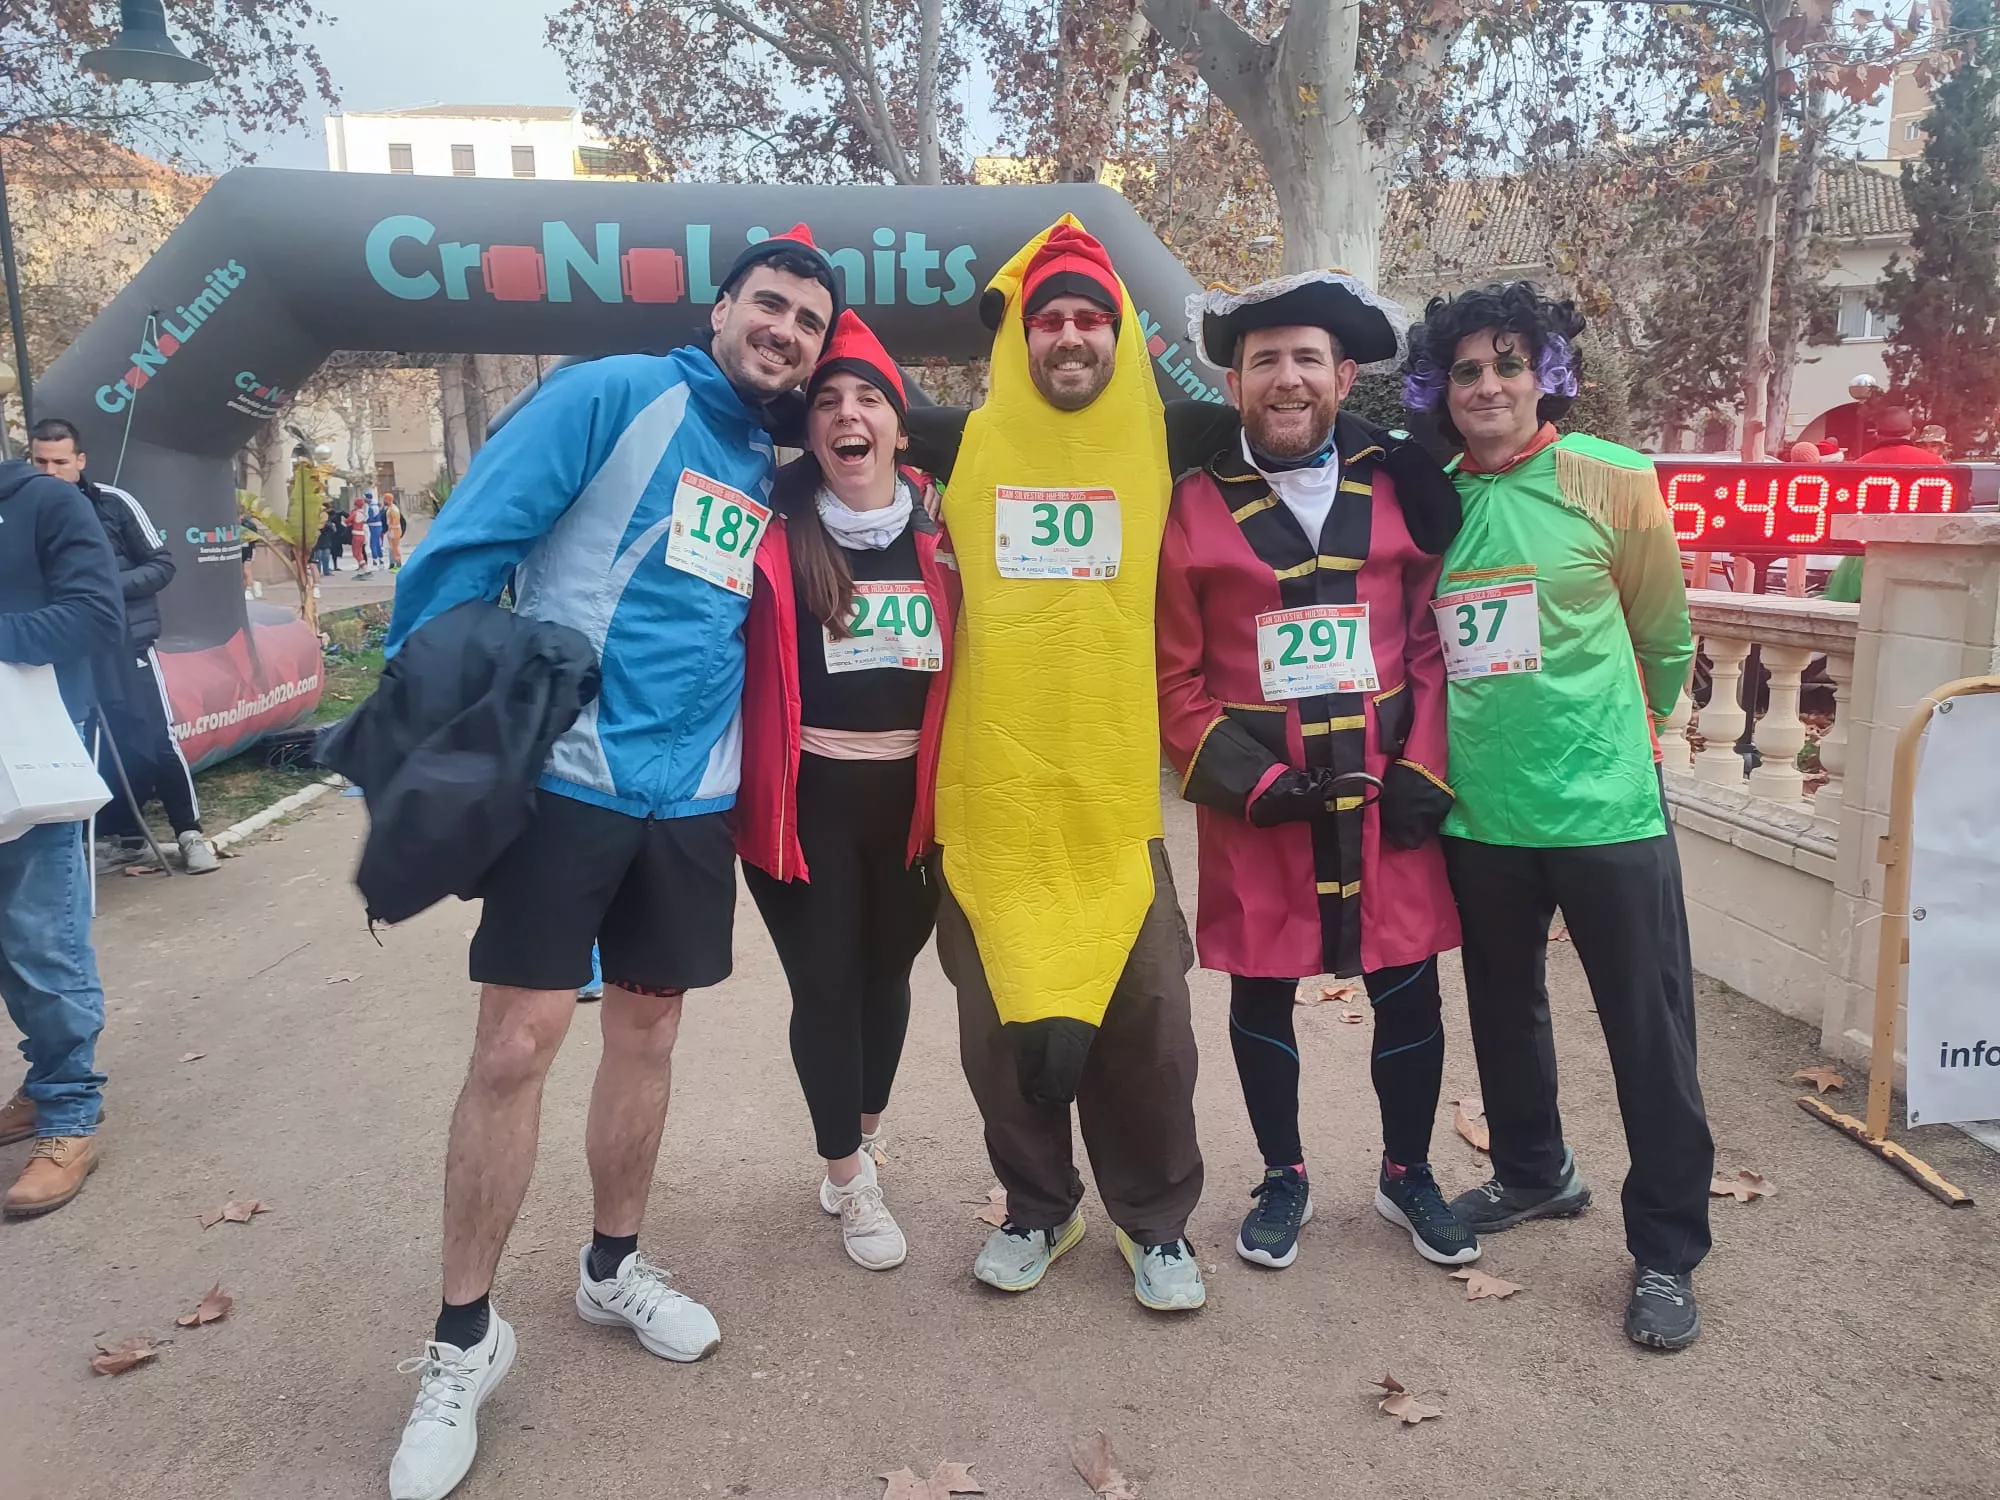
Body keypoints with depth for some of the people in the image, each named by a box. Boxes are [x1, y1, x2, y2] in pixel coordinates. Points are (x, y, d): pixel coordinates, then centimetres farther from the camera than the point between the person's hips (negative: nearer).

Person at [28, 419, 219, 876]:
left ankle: (190, 832, 10)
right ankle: (124, 835, 21)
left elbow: (162, 565, -2)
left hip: (125, 642, -3)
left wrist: (110, 584, -16)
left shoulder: (113, 503, -6)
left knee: (156, 743, -3)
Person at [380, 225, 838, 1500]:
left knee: (648, 1032, 14)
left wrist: (750, 765, 13)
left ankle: (614, 1267, 35)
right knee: (517, 1046, -4)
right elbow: (469, 543, -10)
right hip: (564, 775, -5)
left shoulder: (773, 473, 12)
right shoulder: (614, 394, -6)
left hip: (692, 798, 6)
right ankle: (465, 1339, 14)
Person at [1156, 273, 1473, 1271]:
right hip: (1251, 803, -1)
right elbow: (1173, 675, -3)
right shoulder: (1195, 507, -2)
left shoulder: (1400, 490, 4)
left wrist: (1424, 770, -4)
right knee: (1260, 991, 11)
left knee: (1408, 990, 11)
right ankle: (1282, 1178, 33)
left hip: (1388, 795, 2)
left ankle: (1406, 1173, 35)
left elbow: (1432, 643, 5)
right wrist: (1240, 777, -12)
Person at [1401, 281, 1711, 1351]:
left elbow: (1665, 639, 4)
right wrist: (1484, 733, 11)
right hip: (1478, 815, 4)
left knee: (1651, 1032, 5)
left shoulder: (1612, 482, -6)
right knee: (1503, 1010, 19)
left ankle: (1667, 1250, 22)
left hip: (1607, 810, -3)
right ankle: (1533, 1173, 42)